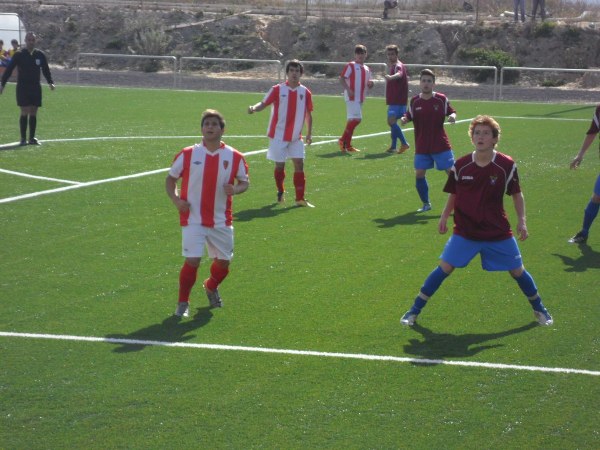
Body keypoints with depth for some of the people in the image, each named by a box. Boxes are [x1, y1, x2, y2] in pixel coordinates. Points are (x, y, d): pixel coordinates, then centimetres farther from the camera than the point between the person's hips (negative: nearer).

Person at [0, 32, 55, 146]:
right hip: (22, 88, -3)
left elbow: (45, 69, 15)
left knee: (33, 113, 4)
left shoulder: (40, 54, 6)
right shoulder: (19, 55, -4)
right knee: (25, 112, -8)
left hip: (36, 88, 3)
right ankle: (23, 138, -2)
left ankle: (32, 138, 10)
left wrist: (50, 82, 3)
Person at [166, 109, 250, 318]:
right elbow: (170, 179, 7)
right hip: (193, 220, -2)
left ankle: (211, 287, 44)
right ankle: (183, 302, 5)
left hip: (221, 221, 3)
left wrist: (235, 189, -14)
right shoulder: (187, 154, -3)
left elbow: (244, 182, 10)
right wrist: (176, 200, -10)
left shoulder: (234, 157, -1)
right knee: (192, 261, -13)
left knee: (223, 261, 11)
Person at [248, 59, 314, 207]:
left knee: (299, 164, -4)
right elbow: (264, 103, -7)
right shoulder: (278, 89, -4)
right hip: (278, 135, -2)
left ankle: (300, 199, -1)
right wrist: (254, 108, -29)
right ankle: (280, 192, 28)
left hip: (296, 137, 2)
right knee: (280, 165, 4)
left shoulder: (305, 92, 3)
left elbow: (308, 114, 10)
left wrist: (309, 134, 6)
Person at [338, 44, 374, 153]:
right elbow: (341, 79, -10)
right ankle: (343, 140, -9)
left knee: (352, 120, 8)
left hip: (360, 98, 8)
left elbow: (368, 84, 25)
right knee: (356, 118, -17)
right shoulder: (350, 66, -3)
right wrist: (348, 89, -23)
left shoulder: (366, 69, 18)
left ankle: (347, 145, 11)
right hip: (351, 97, -8)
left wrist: (370, 84, 1)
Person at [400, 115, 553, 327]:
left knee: (517, 271, 7)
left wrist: (521, 220, -4)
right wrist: (444, 216, 0)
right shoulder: (460, 166, -7)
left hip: (498, 233, 0)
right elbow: (453, 195, 9)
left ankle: (539, 309, 31)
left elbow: (517, 194, 4)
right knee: (444, 268, -7)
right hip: (465, 232, 0)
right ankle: (414, 310, 4)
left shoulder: (506, 165, -9)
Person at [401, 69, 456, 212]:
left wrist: (452, 116, -18)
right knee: (419, 174, -1)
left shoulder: (441, 99, -5)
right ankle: (426, 204, 17)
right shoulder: (415, 101, 1)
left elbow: (451, 112, 4)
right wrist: (404, 119, -13)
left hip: (441, 145, -2)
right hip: (421, 146, 2)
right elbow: (409, 117, 9)